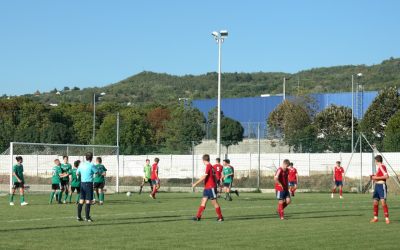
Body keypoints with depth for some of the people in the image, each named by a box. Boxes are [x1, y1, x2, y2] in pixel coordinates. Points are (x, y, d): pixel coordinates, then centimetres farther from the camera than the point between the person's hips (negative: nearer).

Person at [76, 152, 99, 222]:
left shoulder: (81, 165, 8)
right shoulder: (91, 165, -11)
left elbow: (77, 173, 21)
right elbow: (97, 173, -3)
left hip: (82, 183, 6)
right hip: (89, 184, -6)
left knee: (81, 200, 11)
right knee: (88, 201, -4)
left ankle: (79, 217, 13)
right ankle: (87, 218, -4)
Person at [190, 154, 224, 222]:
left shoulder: (208, 166, -15)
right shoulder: (211, 167, 13)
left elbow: (204, 177, -20)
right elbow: (215, 177, 16)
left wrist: (196, 183, -15)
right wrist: (215, 185, 22)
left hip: (211, 187, -9)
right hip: (207, 188, 9)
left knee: (214, 202, -2)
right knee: (203, 202, 4)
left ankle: (220, 217, 5)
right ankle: (198, 217, 2)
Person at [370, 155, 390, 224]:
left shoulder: (382, 167, -12)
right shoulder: (379, 167, 16)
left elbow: (386, 176, -22)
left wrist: (377, 177, -17)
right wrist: (374, 177, 15)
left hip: (382, 186, -10)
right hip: (377, 185, 10)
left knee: (383, 202, -16)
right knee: (375, 202, 11)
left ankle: (387, 218, -14)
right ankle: (375, 218, 23)